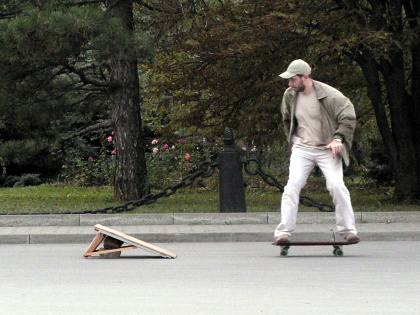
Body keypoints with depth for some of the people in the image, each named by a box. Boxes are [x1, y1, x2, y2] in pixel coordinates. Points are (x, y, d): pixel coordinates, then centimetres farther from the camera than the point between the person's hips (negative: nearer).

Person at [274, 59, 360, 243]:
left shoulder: (328, 95, -12)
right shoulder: (289, 96, 3)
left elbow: (348, 117, -8)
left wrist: (338, 138, -19)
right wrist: (293, 140, 13)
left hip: (328, 149, -3)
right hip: (302, 148, 3)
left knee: (336, 185, -16)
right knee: (293, 185, -13)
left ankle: (348, 229, -4)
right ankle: (284, 231, -13)